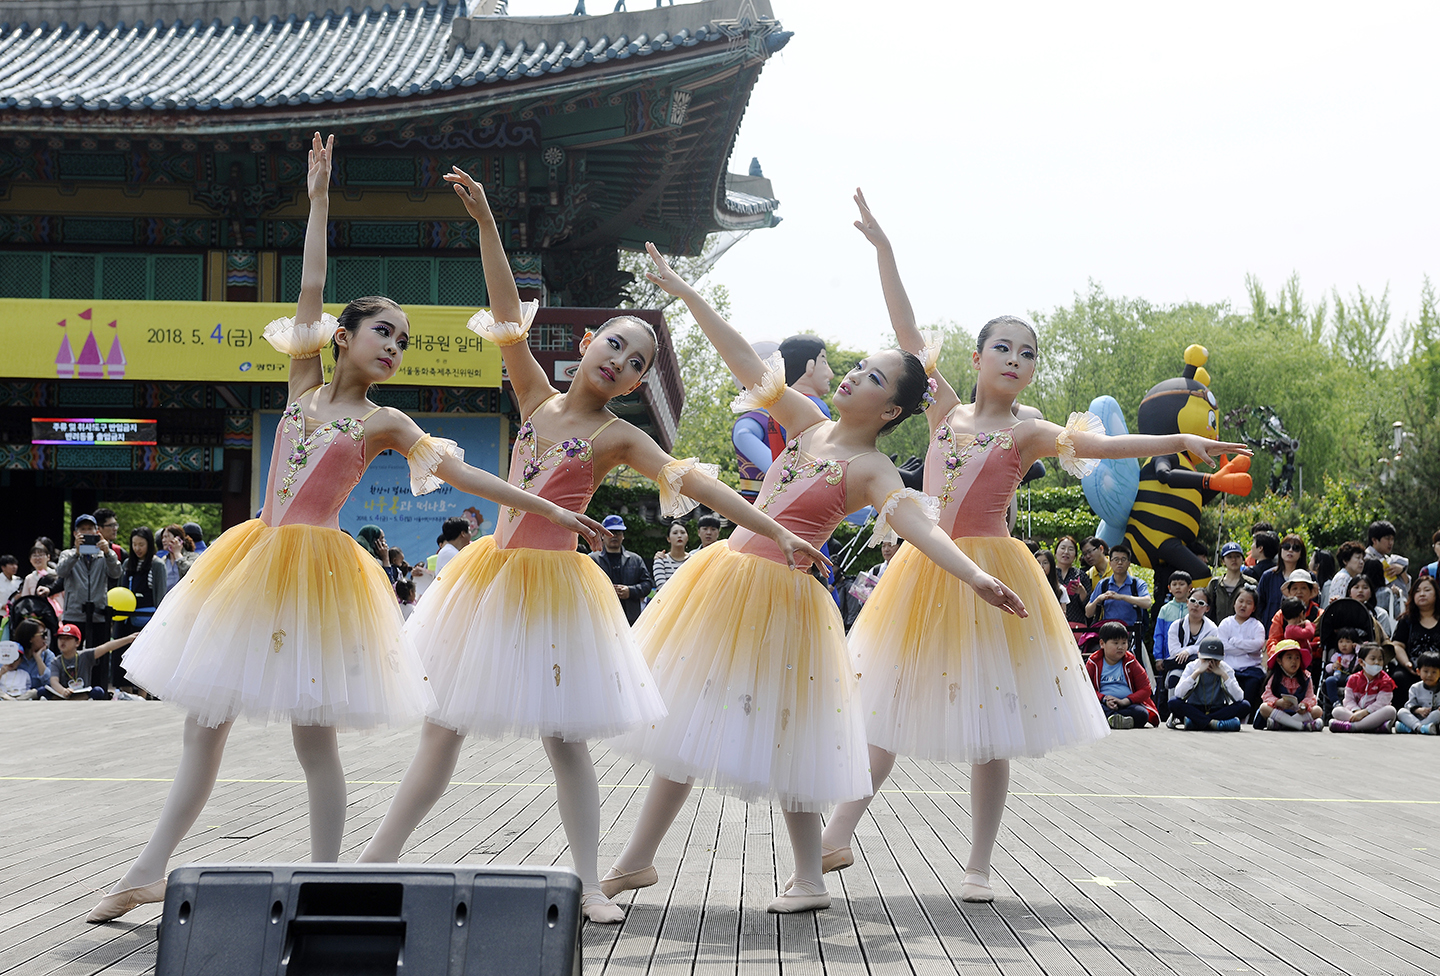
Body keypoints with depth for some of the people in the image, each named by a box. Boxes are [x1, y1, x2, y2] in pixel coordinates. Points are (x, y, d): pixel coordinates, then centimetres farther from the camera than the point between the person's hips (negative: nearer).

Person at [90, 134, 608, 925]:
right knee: (205, 721, 6)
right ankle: (149, 871, 12)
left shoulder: (384, 424, 4)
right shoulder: (303, 383, 10)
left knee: (314, 735, -3)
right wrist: (319, 199, 10)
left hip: (318, 569, -3)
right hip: (254, 558, 3)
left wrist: (548, 511, -1)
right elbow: (310, 289, 10)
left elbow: (461, 474, 3)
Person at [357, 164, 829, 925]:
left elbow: (694, 482, -10)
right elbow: (508, 313, -2)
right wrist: (485, 221, -10)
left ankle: (588, 884, 5)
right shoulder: (536, 398, 5)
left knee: (563, 737, -1)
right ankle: (378, 858, 14)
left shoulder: (619, 439, -2)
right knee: (442, 722, 7)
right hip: (493, 573, 3)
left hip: (557, 583, -3)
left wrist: (776, 532, -18)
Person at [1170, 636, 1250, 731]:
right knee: (1173, 702, -29)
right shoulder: (1192, 667, -5)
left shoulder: (1226, 669, -3)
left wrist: (1224, 675, -20)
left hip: (1218, 711, 1)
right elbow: (1178, 693, -22)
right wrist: (1197, 672, -24)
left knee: (1245, 706, -26)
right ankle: (1213, 723, -35)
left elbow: (1239, 698, -18)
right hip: (1193, 710, -1)